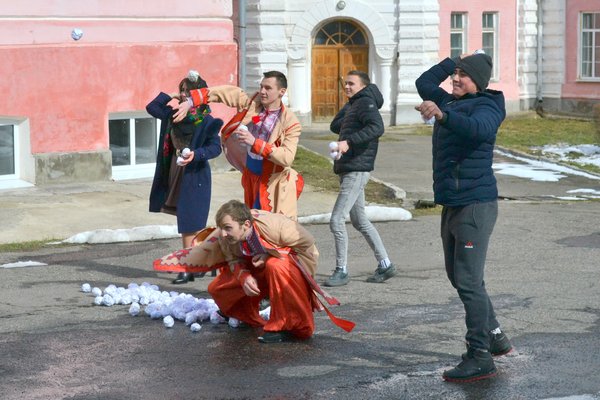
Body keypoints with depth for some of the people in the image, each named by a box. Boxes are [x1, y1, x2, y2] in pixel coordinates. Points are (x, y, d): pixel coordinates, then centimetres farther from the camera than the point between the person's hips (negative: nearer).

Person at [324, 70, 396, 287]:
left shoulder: (365, 103, -10)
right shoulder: (353, 105, 20)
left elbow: (376, 127, -27)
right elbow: (335, 126, 21)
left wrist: (349, 141, -35)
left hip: (356, 171, -11)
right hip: (347, 170, 11)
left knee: (336, 220, -11)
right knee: (359, 220, 15)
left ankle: (341, 271, -4)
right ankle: (385, 264, 21)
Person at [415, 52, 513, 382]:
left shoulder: (485, 106, -12)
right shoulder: (449, 102, 15)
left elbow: (480, 129, -35)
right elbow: (424, 83, 30)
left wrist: (442, 115, -50)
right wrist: (455, 61, 20)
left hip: (475, 205, -10)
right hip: (452, 204, 10)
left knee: (468, 281, -13)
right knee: (458, 277, 17)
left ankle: (480, 358, -9)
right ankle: (495, 337, 30)